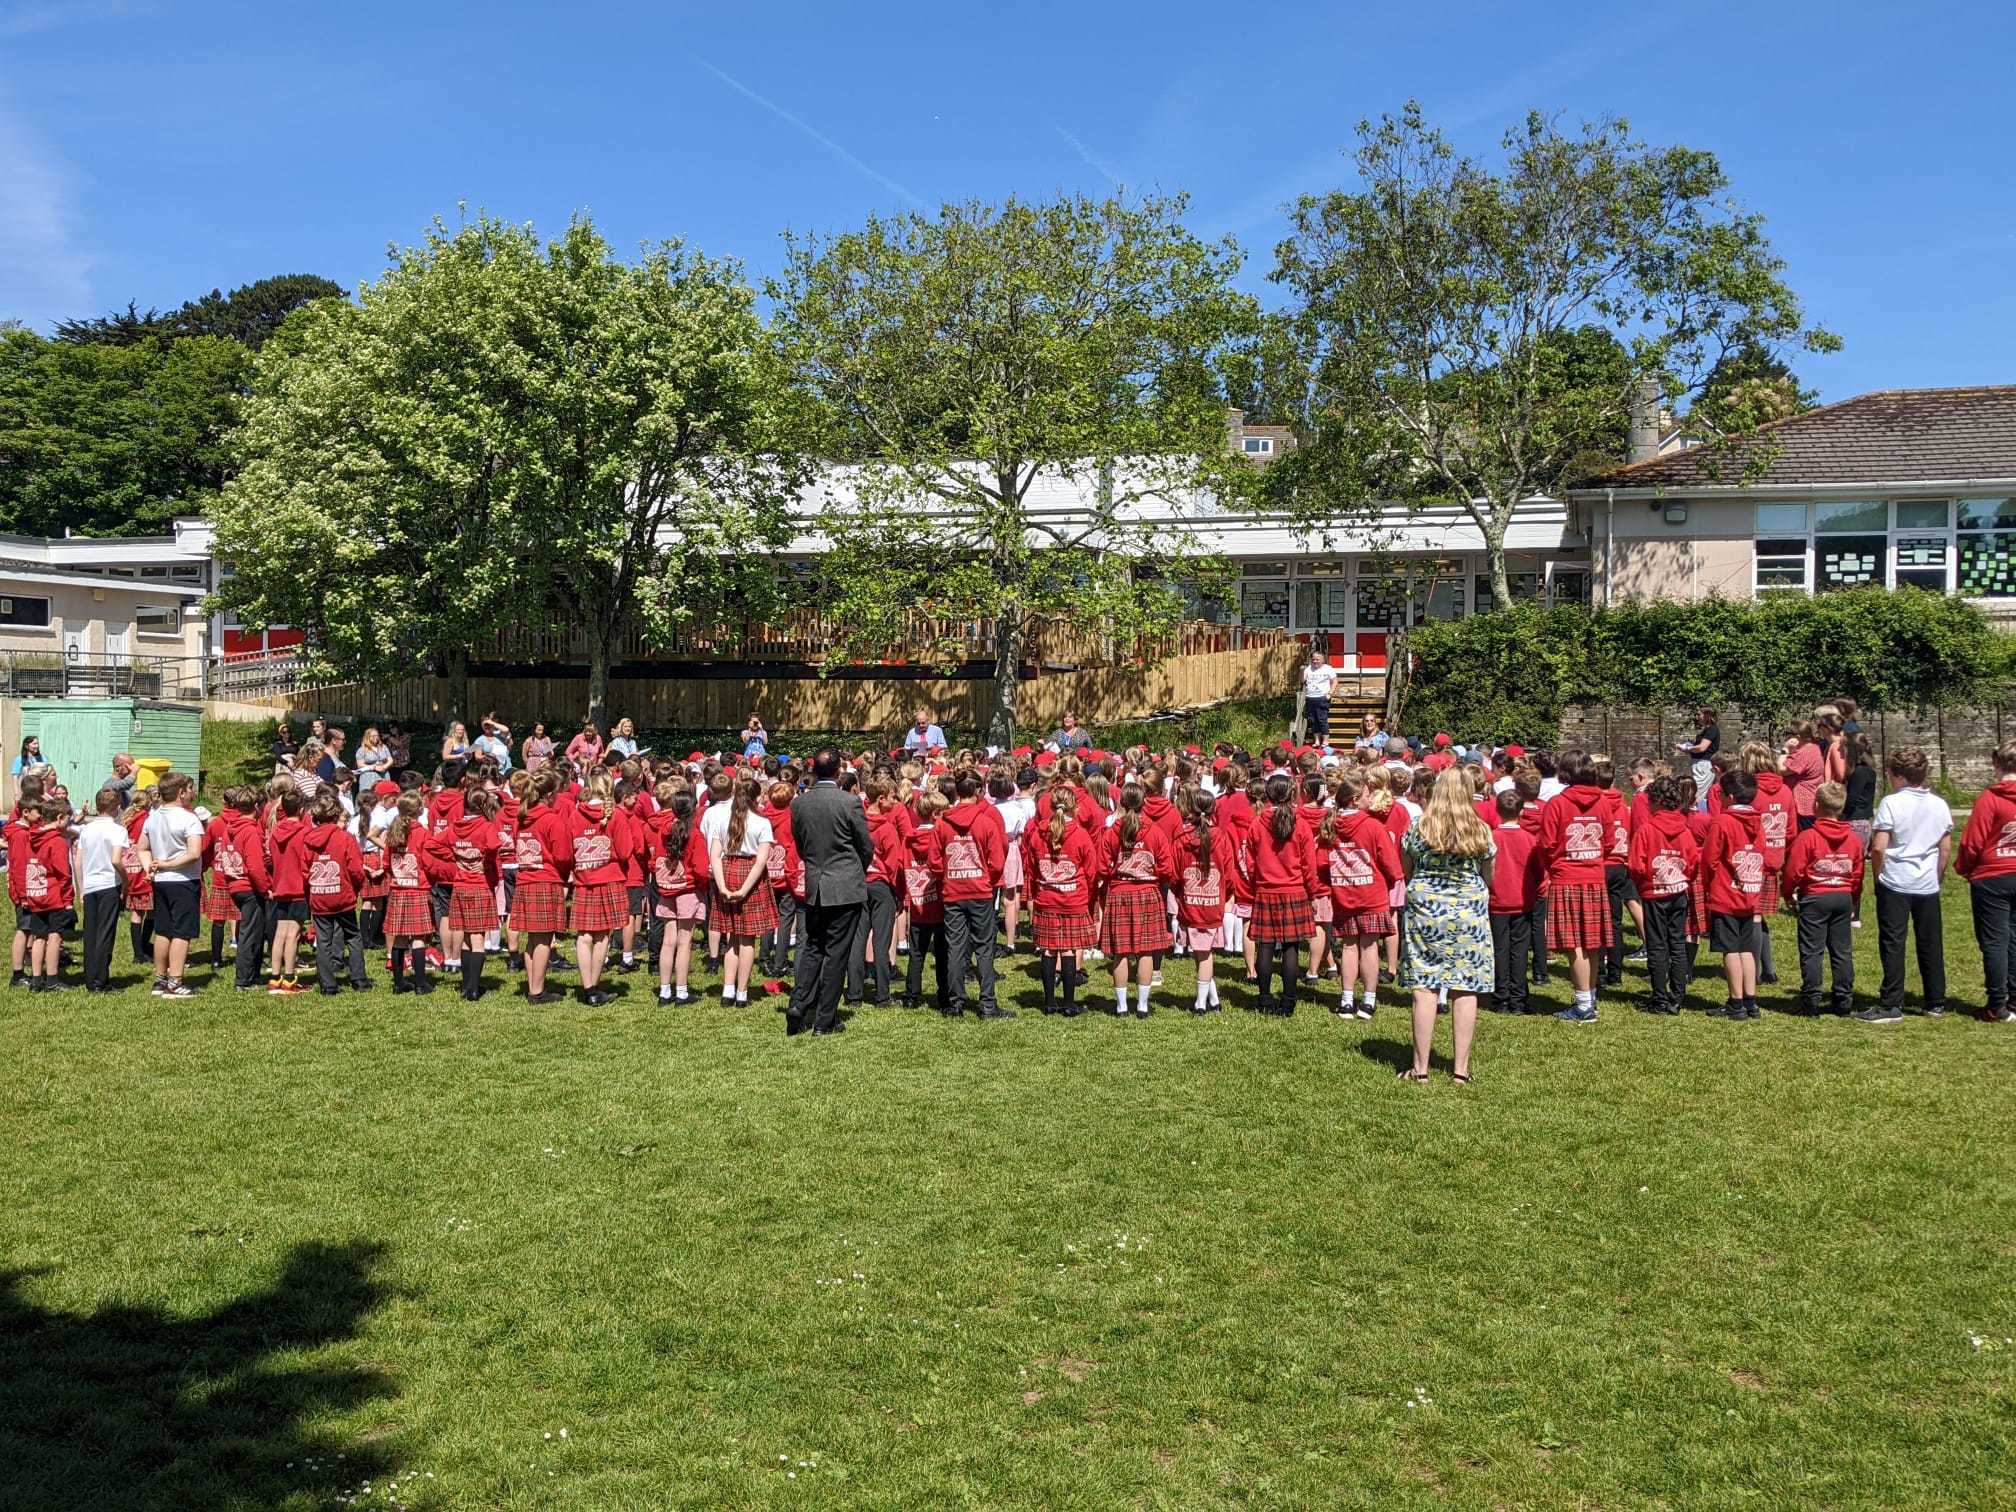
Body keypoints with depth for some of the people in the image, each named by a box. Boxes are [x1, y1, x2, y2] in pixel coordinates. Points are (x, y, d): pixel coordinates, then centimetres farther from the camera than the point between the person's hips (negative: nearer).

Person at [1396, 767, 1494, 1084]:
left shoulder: (1418, 829, -5)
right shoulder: (1482, 832, -3)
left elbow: (1406, 872, 8)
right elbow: (1488, 879, 9)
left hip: (1425, 912, -1)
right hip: (1470, 913, 1)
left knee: (1424, 988, 2)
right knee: (1465, 990, 5)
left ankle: (1420, 1068, 4)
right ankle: (1461, 1068, 8)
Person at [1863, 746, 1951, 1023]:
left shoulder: (1891, 803, -11)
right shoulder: (1940, 805, 4)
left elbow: (1878, 847, -15)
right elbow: (1946, 851, 7)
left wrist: (1880, 875, -1)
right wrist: (1937, 878, 18)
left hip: (1895, 884, -5)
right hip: (1928, 886, 5)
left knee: (1892, 945, -1)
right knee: (1931, 945, 12)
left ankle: (1892, 1006, -1)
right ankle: (1936, 1004, 19)